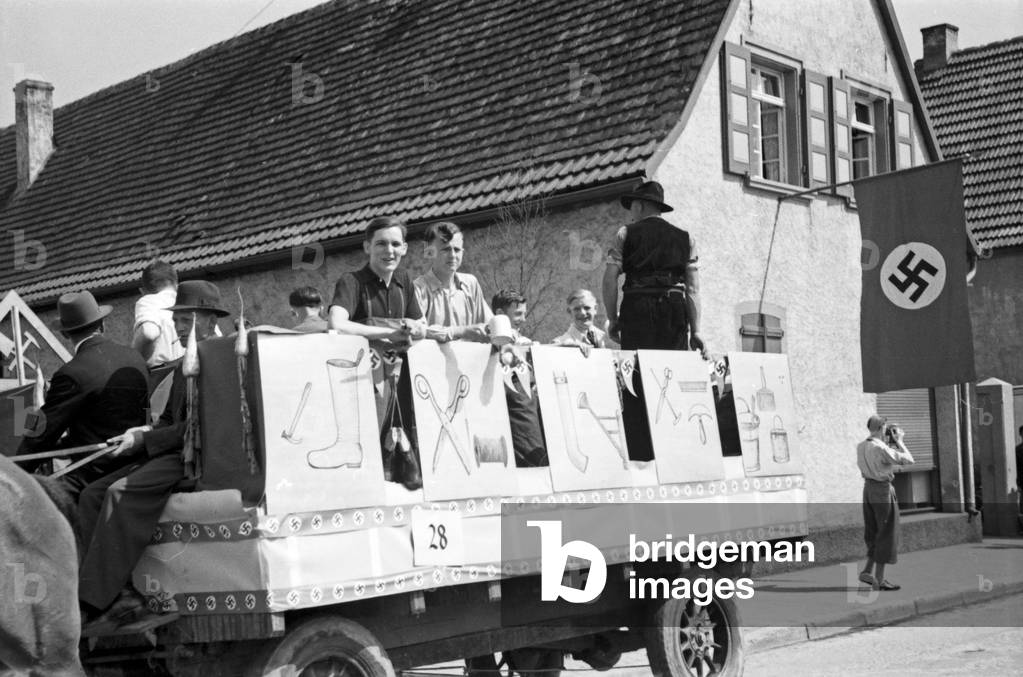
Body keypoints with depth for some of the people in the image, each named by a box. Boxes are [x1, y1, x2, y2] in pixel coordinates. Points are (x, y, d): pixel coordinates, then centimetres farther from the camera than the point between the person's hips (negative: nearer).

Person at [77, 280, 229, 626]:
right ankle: (121, 593, -14)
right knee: (92, 495, -4)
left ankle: (97, 599, -26)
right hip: (171, 455, 10)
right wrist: (144, 431, 2)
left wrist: (145, 441, -15)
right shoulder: (183, 366, 24)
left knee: (122, 493, -27)